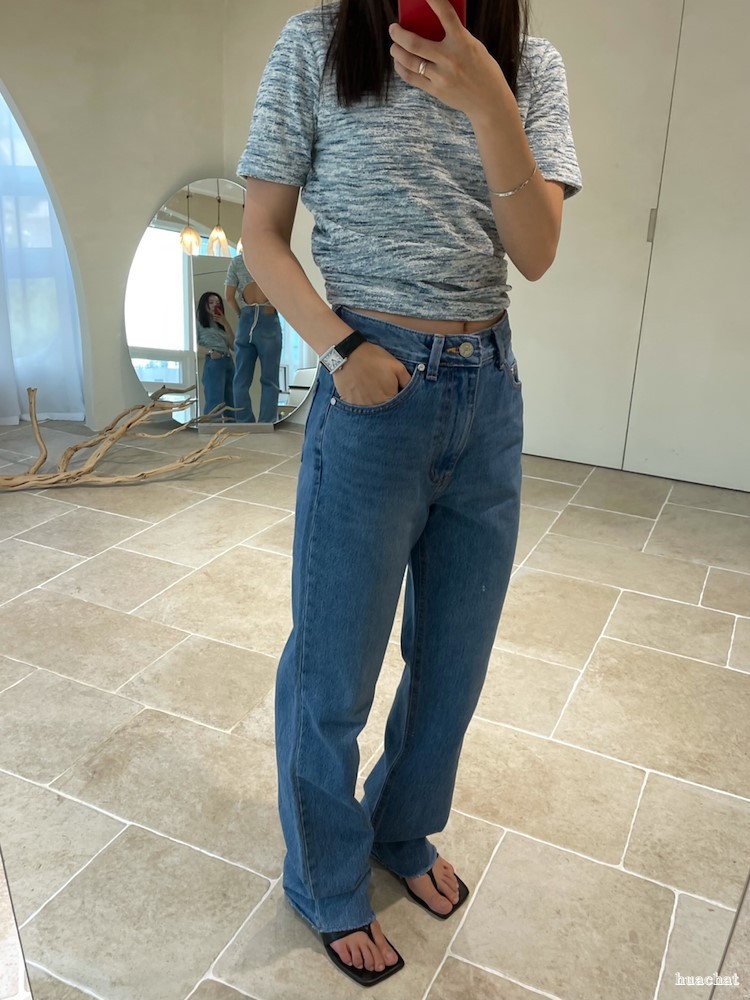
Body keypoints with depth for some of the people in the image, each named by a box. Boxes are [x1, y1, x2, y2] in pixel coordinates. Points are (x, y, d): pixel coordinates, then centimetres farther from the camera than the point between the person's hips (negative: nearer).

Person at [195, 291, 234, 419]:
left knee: (231, 403, -4)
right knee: (215, 402, -20)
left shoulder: (221, 325, 29)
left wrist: (226, 324, 12)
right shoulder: (199, 323, 13)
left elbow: (234, 346, 18)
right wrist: (209, 352, -18)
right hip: (213, 363, -6)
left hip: (229, 363, 6)